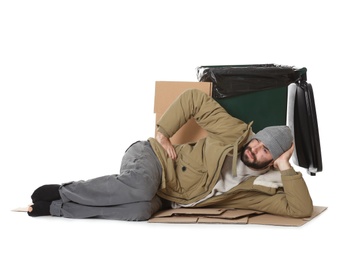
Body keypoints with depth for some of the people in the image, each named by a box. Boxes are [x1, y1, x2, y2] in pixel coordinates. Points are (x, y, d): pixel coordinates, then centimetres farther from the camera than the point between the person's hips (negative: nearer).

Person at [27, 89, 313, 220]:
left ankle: (54, 208, -23)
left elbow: (301, 209, -9)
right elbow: (193, 98, -3)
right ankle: (62, 191, -19)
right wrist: (163, 132, -9)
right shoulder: (235, 132, -6)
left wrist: (286, 168, -14)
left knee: (142, 210, -36)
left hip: (162, 199, 3)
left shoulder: (260, 188, 1)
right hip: (152, 156, -3)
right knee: (139, 189, -41)